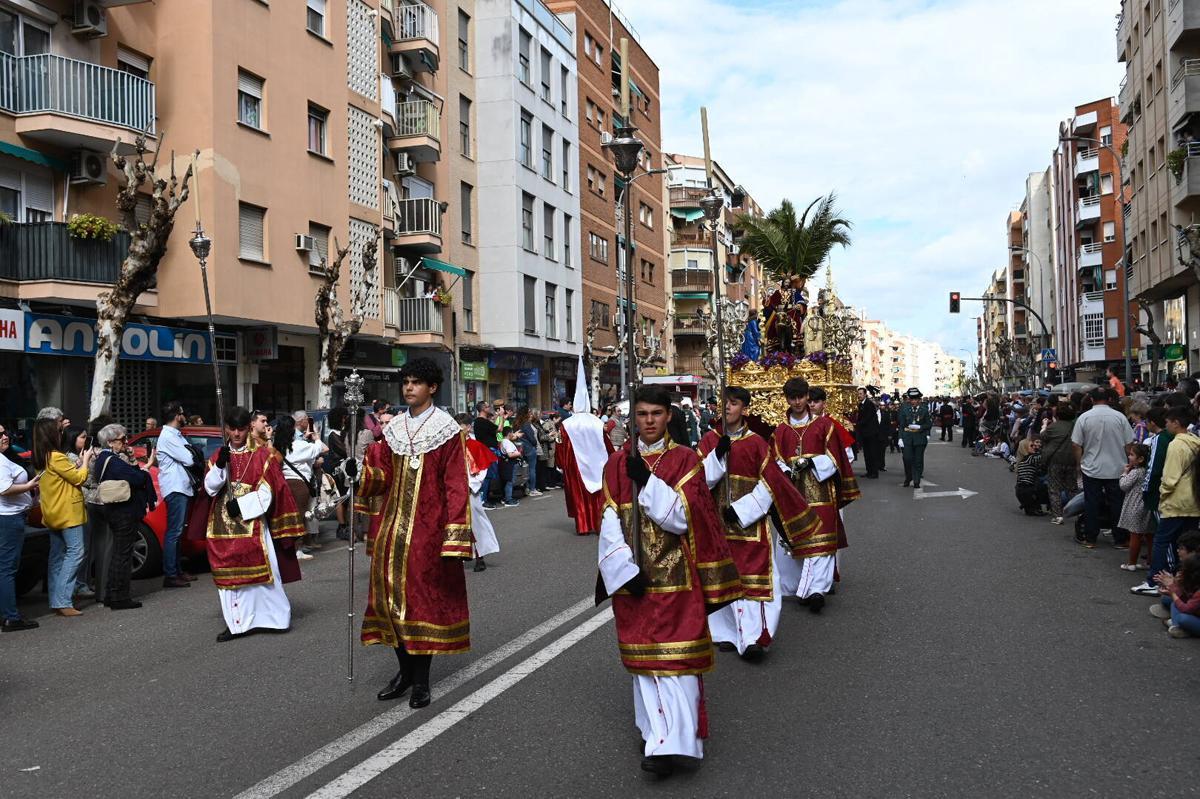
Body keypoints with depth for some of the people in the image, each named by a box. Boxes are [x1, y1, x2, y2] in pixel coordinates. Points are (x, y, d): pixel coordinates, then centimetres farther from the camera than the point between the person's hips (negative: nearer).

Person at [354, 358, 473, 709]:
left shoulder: (448, 430, -5)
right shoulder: (393, 429, 10)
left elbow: (456, 486, -9)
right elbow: (380, 481, 9)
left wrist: (454, 536, -15)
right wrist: (369, 454, -11)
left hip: (428, 529, -5)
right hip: (394, 528, 5)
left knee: (425, 596, 1)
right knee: (392, 593, 7)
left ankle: (421, 679, 13)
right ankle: (405, 669, 23)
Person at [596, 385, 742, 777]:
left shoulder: (686, 459, -3)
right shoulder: (617, 464, 4)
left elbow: (682, 517, -13)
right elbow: (610, 523, -1)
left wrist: (647, 481, -21)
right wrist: (625, 568, -12)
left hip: (675, 578, -3)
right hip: (633, 575, 3)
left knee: (674, 655, -5)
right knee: (643, 654, 11)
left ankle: (669, 742, -4)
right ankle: (656, 730, 24)